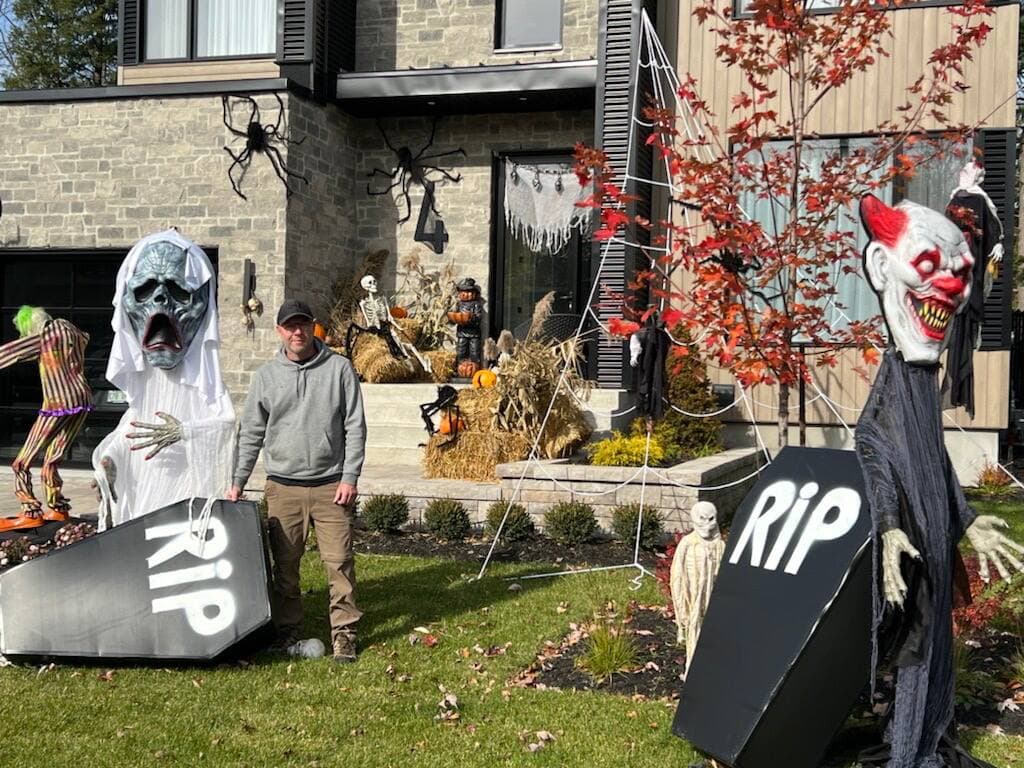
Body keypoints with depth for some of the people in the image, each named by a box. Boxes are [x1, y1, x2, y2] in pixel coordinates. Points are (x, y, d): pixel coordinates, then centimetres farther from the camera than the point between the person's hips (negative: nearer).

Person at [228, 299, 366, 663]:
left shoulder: (339, 368, 2)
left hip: (330, 485, -2)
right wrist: (237, 482, 6)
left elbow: (355, 427, 1)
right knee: (285, 564, 7)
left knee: (339, 561, -3)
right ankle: (286, 630, 20)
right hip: (283, 486, 2)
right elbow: (251, 434, 11)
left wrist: (349, 477, -6)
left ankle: (344, 632, 7)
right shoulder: (266, 376, 7)